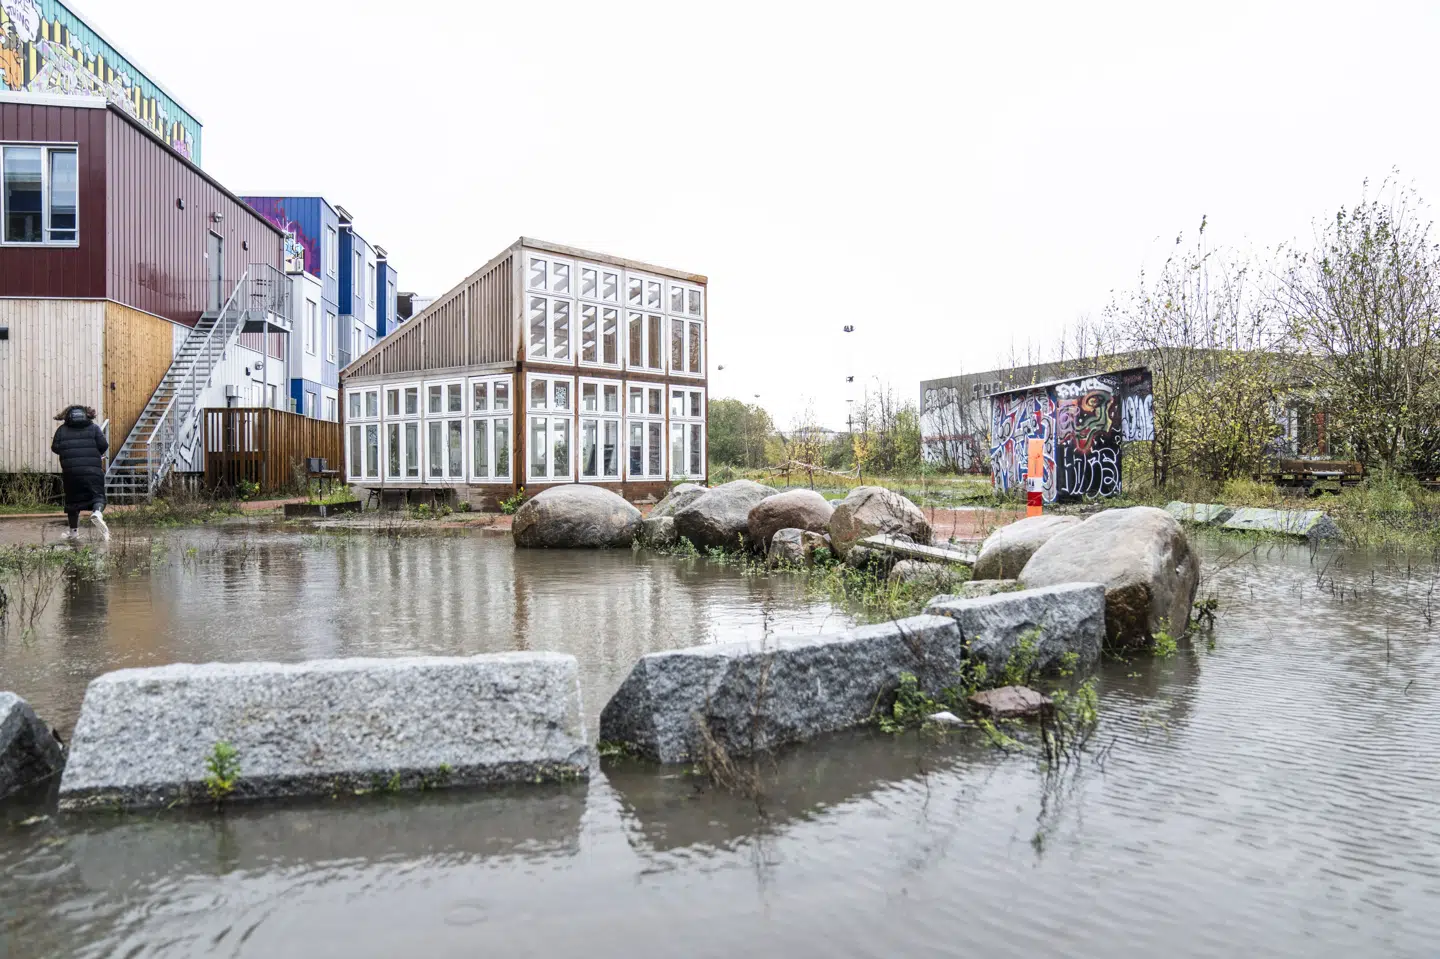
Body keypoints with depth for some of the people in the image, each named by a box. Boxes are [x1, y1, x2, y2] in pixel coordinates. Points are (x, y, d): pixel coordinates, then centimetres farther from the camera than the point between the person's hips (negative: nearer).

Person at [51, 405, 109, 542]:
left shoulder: (62, 429, 11)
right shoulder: (94, 428, 8)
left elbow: (55, 448, 5)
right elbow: (103, 445, -1)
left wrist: (67, 451, 25)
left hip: (71, 470, 2)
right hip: (93, 470, -2)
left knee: (72, 500, 14)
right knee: (97, 495, -1)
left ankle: (73, 531, 22)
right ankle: (97, 513, -35)